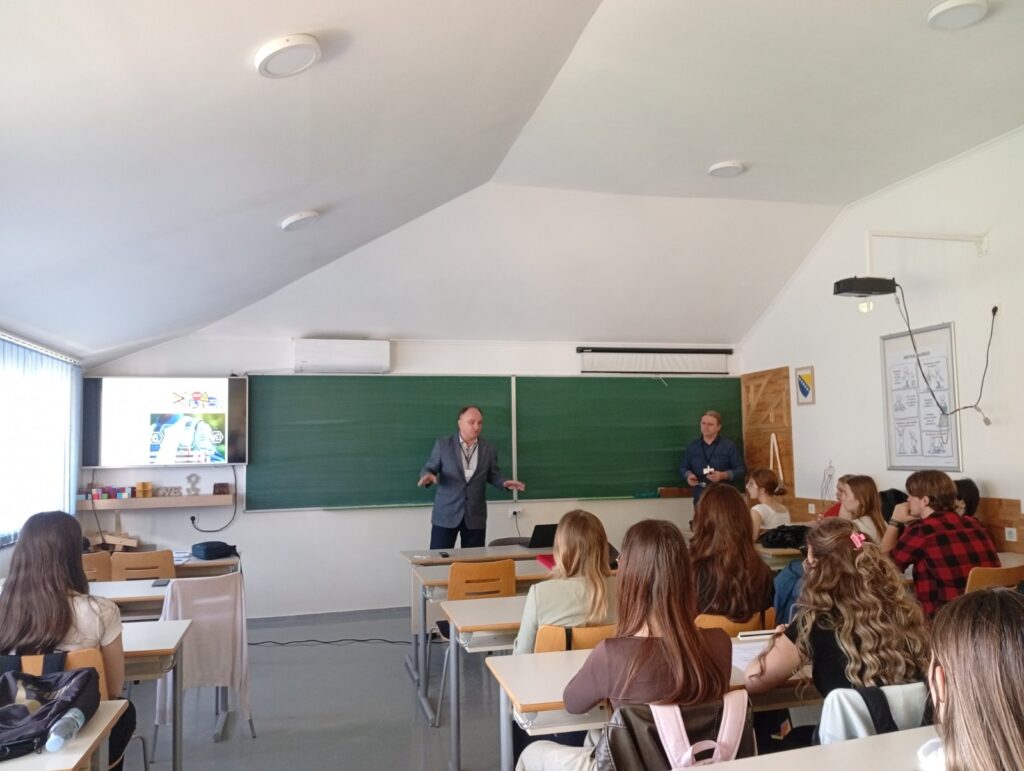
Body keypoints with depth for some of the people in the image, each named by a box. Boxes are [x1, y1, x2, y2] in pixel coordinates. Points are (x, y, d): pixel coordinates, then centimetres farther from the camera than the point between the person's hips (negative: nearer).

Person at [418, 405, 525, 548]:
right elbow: (428, 469, 1)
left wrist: (504, 482, -9)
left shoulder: (488, 448, 5)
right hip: (446, 514, -2)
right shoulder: (443, 444, -2)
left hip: (475, 516, 2)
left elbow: (493, 475, 12)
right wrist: (428, 476, -22)